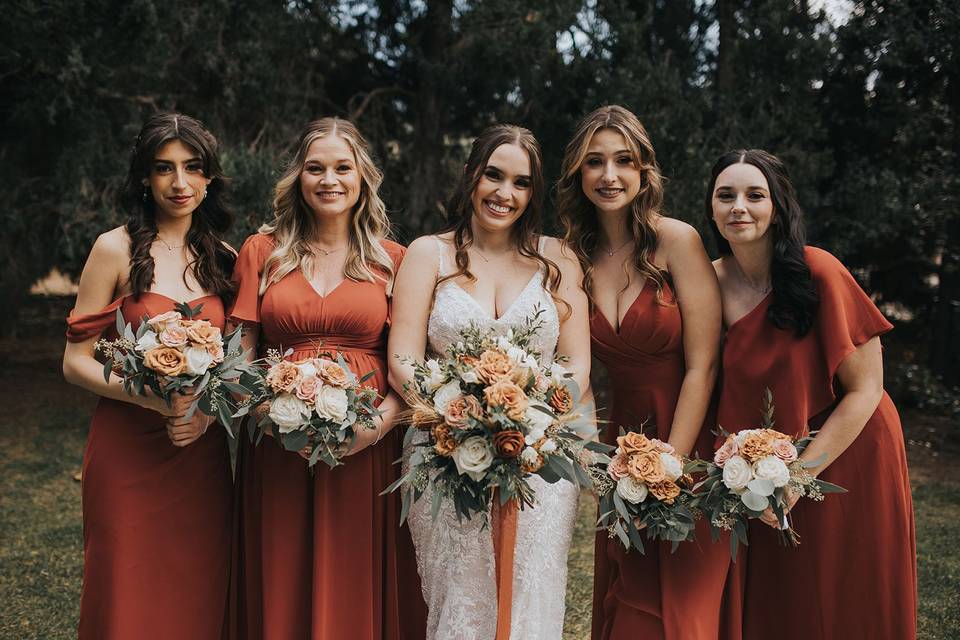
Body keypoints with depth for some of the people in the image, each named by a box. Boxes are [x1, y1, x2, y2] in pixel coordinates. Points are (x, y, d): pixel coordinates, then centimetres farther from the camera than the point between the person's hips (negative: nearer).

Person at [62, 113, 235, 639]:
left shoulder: (221, 259, 8)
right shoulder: (117, 249, -5)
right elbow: (76, 362, -5)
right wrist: (152, 397, -21)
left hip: (203, 453, 4)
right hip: (129, 452, -4)